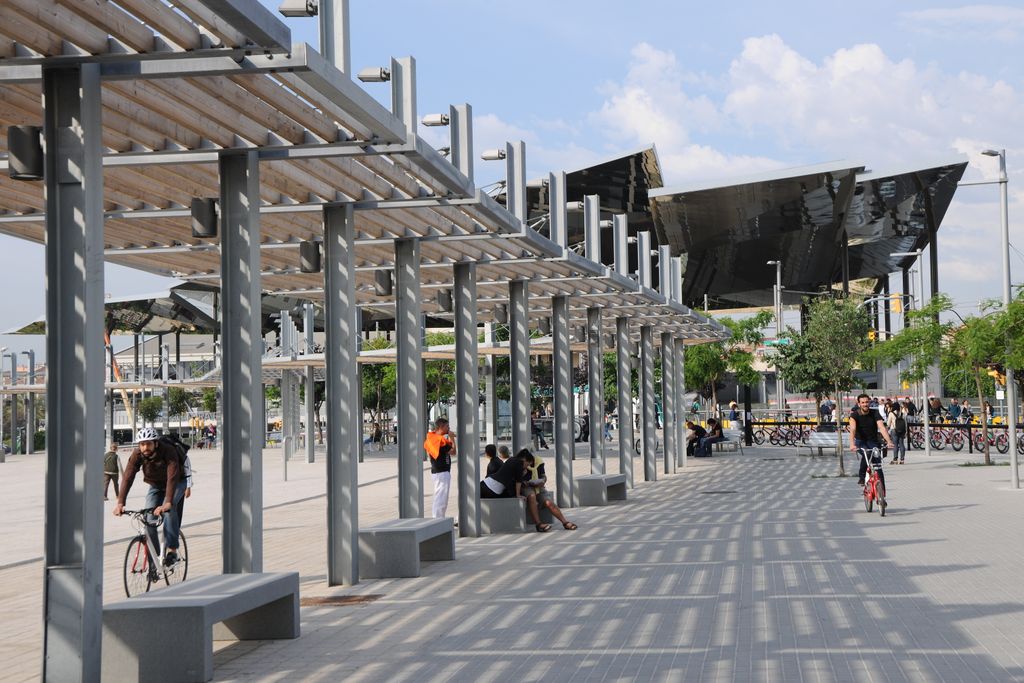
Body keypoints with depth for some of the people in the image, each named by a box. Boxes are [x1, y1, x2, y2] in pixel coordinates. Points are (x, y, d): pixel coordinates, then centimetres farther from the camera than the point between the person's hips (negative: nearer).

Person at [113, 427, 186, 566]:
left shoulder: (168, 451, -34)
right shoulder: (137, 454, -22)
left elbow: (172, 478, -43)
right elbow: (127, 477, -29)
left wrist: (168, 502, -56)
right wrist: (120, 503, -40)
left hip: (176, 483, -4)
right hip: (155, 486, 4)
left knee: (169, 510, -31)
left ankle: (172, 550, -25)